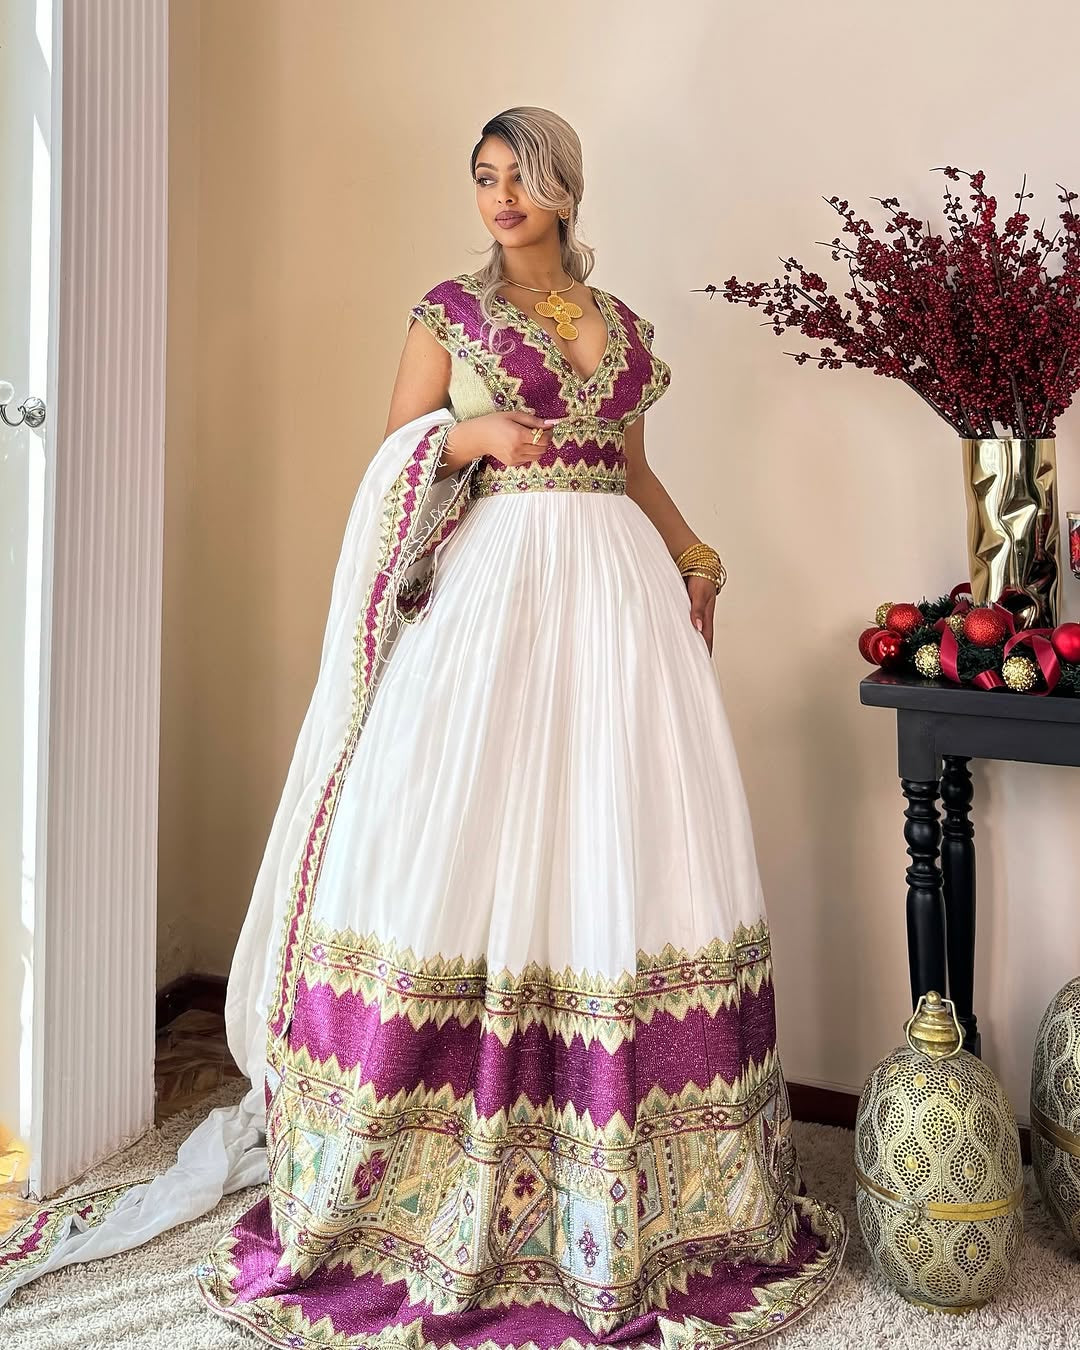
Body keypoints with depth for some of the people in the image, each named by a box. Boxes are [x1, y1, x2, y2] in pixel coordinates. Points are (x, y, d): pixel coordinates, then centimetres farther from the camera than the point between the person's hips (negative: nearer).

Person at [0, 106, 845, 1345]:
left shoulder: (621, 323, 17)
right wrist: (469, 433, -14)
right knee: (467, 840, -8)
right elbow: (395, 454, 4)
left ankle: (646, 1188, 14)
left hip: (618, 591, 4)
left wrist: (696, 558, 10)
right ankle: (431, 1171, 4)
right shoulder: (449, 309, 7)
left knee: (625, 844, 2)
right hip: (495, 584, -3)